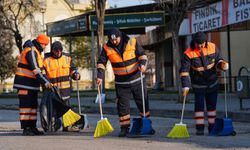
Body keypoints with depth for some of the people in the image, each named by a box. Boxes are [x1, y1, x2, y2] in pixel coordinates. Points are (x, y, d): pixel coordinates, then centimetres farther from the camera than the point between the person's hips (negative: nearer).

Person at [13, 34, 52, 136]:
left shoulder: (37, 52, 17)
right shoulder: (31, 51, -16)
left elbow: (40, 69, 21)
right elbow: (36, 70, -24)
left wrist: (47, 80, 13)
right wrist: (45, 82, -26)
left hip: (32, 84, 10)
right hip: (25, 83, -10)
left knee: (33, 105, 11)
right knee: (26, 105, -9)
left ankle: (32, 127, 16)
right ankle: (25, 129, -8)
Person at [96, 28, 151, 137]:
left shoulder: (132, 42, -9)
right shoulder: (107, 48, -6)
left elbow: (142, 55, -2)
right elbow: (101, 63, -3)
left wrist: (142, 64, -21)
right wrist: (100, 76, -15)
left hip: (137, 79, 0)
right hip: (121, 83, 1)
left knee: (142, 102, 7)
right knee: (122, 105, 0)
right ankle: (124, 128, 9)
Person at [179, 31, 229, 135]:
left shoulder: (213, 48, -8)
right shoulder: (188, 53, -16)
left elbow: (218, 60, 5)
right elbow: (184, 71, -15)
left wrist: (222, 64, -20)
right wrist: (185, 86, -20)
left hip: (212, 83, 3)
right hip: (198, 85, -3)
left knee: (212, 105, 10)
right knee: (199, 106, -6)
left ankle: (212, 127, 19)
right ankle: (200, 128, -1)